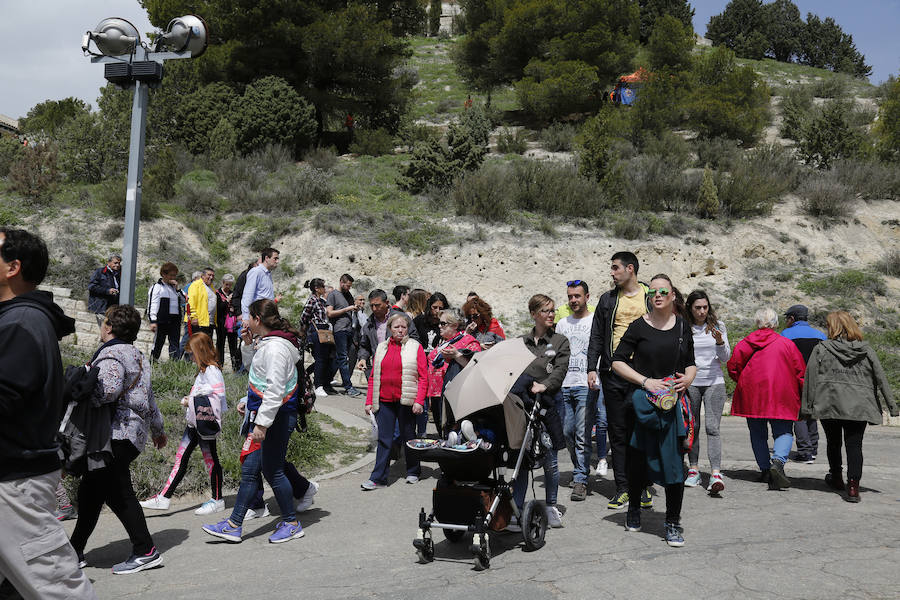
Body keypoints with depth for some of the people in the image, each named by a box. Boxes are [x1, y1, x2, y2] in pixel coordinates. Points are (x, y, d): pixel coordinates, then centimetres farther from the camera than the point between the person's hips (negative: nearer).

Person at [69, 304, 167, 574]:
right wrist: (157, 429, 36)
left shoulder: (110, 354, -10)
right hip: (134, 432, 10)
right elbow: (149, 398, 27)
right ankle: (76, 550, 23)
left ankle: (145, 551, -6)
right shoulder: (137, 355, 20)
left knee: (118, 493, -8)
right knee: (89, 491, 15)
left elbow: (109, 390, -27)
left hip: (117, 433, -10)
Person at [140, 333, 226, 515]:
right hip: (195, 421, 10)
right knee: (181, 457, 8)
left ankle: (217, 500, 10)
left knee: (210, 458, -1)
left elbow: (218, 394, -22)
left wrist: (193, 400, -16)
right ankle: (163, 498, 10)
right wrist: (188, 400, 6)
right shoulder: (203, 370, 18)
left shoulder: (212, 370, -13)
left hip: (205, 423, -10)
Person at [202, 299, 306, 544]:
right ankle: (233, 525, 18)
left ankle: (292, 523, 18)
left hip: (276, 416, -10)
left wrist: (262, 423, -24)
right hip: (262, 415, 10)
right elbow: (253, 365, 29)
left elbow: (275, 390, -25)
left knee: (272, 470, 1)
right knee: (249, 469, 11)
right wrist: (248, 344, 12)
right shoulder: (265, 342, 11)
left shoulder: (275, 347, -21)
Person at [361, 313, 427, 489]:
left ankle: (413, 472, 26)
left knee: (408, 437, 9)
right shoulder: (381, 348, 10)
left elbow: (423, 377, -4)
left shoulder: (415, 347, 0)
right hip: (384, 401, 3)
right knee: (384, 439, 2)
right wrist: (369, 401, 7)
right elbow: (373, 377, 13)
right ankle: (378, 478, 6)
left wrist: (419, 401, -12)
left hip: (406, 401, -3)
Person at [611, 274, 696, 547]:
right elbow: (617, 361, -3)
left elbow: (691, 364, 18)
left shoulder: (683, 327, 10)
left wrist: (687, 379, -4)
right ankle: (634, 508, 30)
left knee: (673, 460, -4)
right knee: (638, 459, 7)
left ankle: (673, 522, 7)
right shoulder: (639, 326, -1)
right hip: (643, 401, -2)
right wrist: (646, 381, -13)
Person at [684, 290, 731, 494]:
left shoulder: (718, 326, 4)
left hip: (714, 382, -1)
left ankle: (716, 474, -15)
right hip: (690, 383, 1)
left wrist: (720, 343, -15)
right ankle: (693, 469, 17)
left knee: (712, 428, -10)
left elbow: (726, 358, 3)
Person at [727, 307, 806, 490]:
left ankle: (765, 469, 13)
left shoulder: (744, 344, 3)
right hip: (781, 397, -2)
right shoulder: (787, 344, 1)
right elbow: (800, 372, 3)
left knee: (758, 434, 13)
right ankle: (778, 461, -22)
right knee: (783, 432, 2)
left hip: (752, 395, 2)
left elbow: (733, 368, 6)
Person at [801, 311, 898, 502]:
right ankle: (853, 485, -13)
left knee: (833, 442, 17)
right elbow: (881, 378, 4)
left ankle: (836, 478, 33)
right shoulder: (866, 350, 5)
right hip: (858, 406, 1)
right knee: (854, 445, 0)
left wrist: (807, 406, 1)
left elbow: (810, 378, -3)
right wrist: (891, 405, 7)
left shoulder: (820, 349, -1)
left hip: (829, 405, -1)